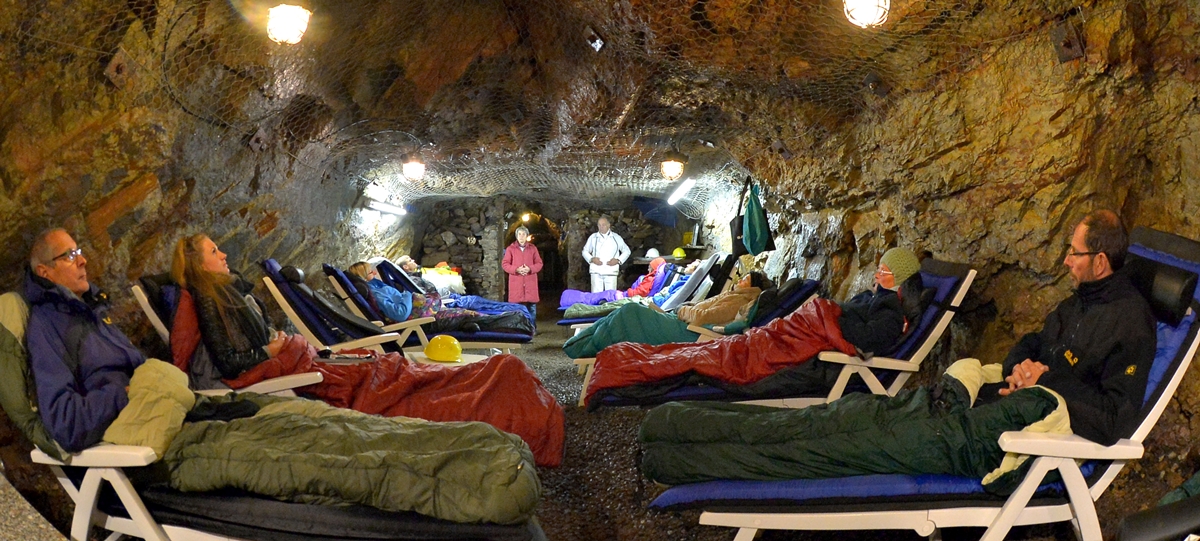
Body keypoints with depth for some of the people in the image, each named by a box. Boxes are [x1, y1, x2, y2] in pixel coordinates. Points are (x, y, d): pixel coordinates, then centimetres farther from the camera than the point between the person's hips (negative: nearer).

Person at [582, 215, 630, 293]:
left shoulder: (616, 238, 8)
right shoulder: (593, 237, 11)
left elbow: (626, 251, 15)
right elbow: (585, 251, 19)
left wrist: (618, 260, -1)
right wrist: (591, 259, -1)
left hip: (611, 271, -1)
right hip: (596, 271, 1)